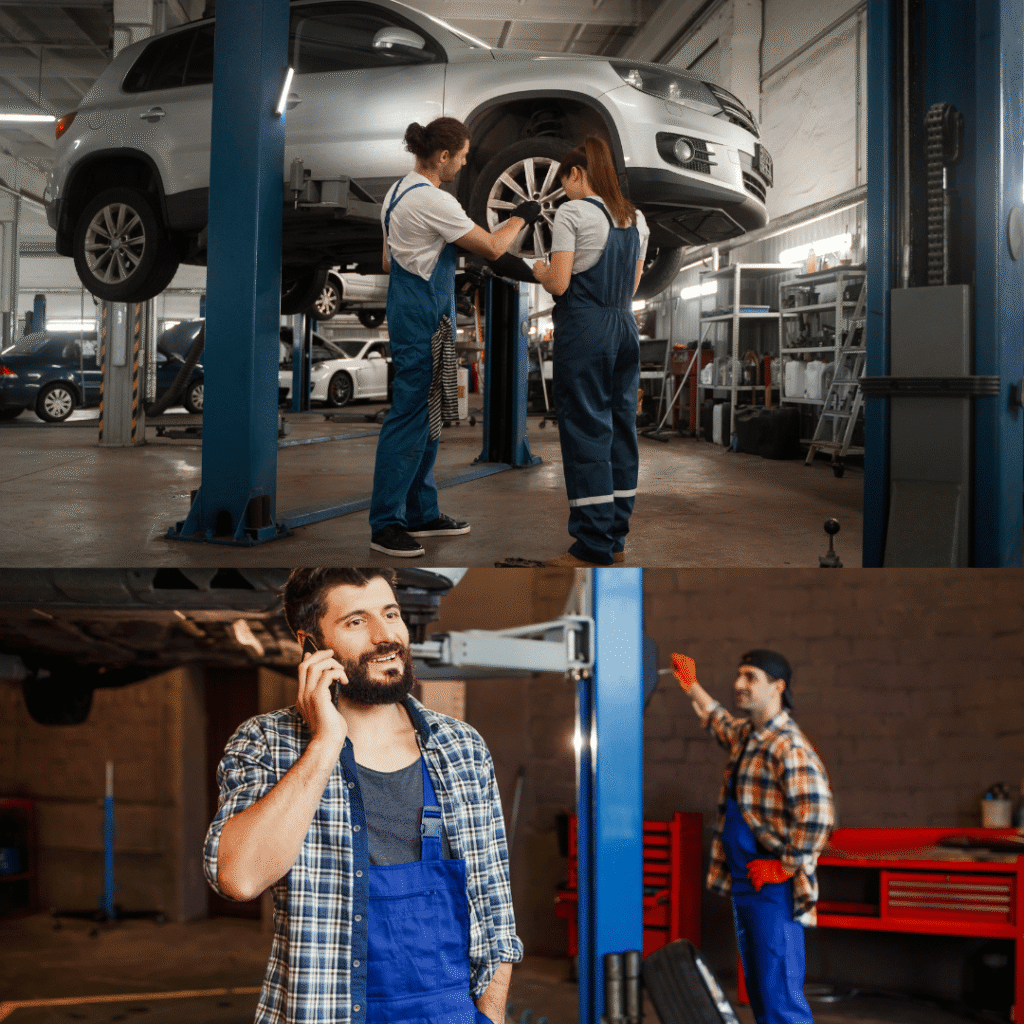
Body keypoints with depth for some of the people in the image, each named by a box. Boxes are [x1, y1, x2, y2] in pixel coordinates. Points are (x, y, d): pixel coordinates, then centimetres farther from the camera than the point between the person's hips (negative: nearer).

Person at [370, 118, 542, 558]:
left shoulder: (397, 191, 11)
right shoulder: (432, 200, -19)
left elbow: (387, 261, 18)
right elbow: (492, 247, -13)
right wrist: (520, 218, 3)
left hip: (406, 306, 10)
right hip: (424, 318, -10)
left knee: (425, 414, 14)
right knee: (411, 414, -6)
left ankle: (421, 513, 21)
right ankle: (385, 525, -1)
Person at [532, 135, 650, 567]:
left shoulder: (572, 213, -8)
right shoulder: (636, 219, 12)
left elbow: (559, 284, -13)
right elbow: (631, 285, 16)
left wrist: (540, 270, 7)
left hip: (584, 330, -7)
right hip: (625, 327, 7)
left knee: (585, 430, -2)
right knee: (620, 427, 11)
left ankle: (593, 546, 0)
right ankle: (616, 539, 16)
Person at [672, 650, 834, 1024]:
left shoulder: (789, 747, -17)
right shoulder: (746, 734, 13)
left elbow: (817, 817, -28)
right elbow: (719, 722, 40)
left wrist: (786, 867, -20)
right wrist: (693, 689, 41)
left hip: (774, 892, -10)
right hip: (744, 885, 10)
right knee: (759, 994, 14)